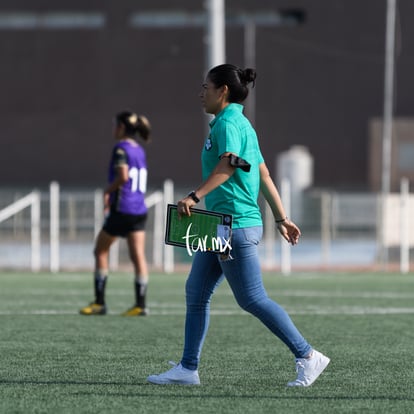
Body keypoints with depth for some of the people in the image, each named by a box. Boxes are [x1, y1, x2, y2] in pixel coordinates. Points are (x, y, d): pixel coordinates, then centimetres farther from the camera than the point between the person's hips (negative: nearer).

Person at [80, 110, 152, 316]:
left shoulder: (121, 148, -10)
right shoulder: (140, 151, 14)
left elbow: (123, 176, -22)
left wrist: (107, 191, -7)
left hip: (122, 209, -7)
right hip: (139, 209, 7)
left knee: (101, 251, 7)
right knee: (138, 255, 1)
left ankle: (99, 302, 8)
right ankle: (141, 304, -5)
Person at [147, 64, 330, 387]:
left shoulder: (228, 122, -11)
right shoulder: (241, 123, 19)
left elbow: (228, 164, -29)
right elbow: (264, 174, 21)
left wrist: (195, 196, -36)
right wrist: (282, 218, 23)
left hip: (236, 225, -10)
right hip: (220, 227, 10)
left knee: (252, 299, -7)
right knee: (196, 293, 9)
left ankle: (308, 357, -2)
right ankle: (188, 369, 11)